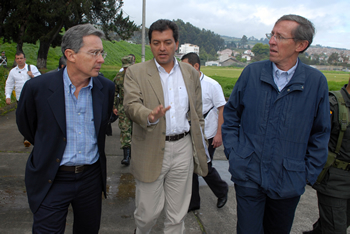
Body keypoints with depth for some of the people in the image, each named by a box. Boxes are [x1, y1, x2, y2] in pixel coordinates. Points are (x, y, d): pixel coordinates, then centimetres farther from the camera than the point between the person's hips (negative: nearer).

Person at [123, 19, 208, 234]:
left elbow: (197, 114, 12)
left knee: (177, 214, 14)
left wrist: (201, 148, 11)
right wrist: (150, 116, -37)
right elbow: (131, 104, -16)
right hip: (151, 151, -2)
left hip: (183, 149, 3)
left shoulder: (191, 73, 8)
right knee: (148, 212, 12)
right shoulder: (135, 73, -1)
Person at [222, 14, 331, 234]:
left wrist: (309, 173, 0)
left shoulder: (317, 81, -5)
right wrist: (232, 152, -1)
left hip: (289, 181, 1)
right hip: (249, 175, 0)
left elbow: (320, 133, 3)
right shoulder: (252, 72, -4)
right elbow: (231, 115, 5)